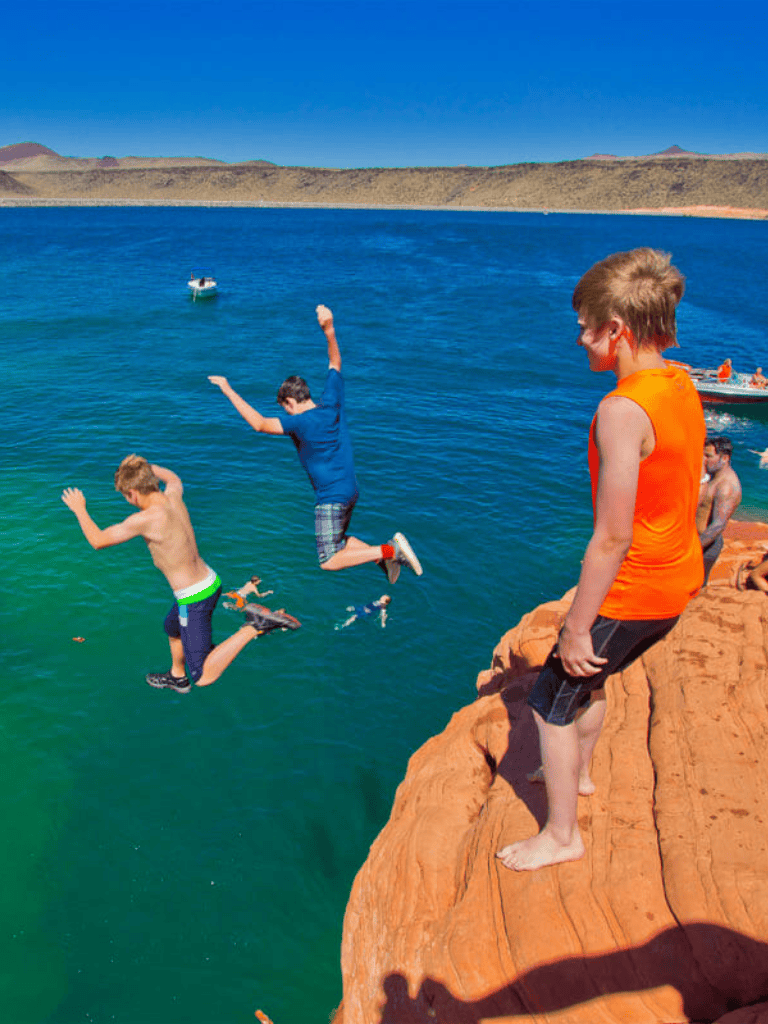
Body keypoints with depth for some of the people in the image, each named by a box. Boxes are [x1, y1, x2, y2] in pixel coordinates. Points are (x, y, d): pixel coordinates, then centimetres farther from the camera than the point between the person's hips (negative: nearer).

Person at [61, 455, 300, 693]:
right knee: (173, 628, 36)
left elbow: (98, 540, -12)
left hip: (194, 600, -9)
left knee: (203, 677, -5)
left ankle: (255, 627, -15)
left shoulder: (147, 519, -24)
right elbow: (174, 479, 25)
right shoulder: (173, 496, -3)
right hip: (211, 582, 9)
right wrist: (145, 467, 34)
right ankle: (177, 677, 58)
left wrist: (79, 509, 3)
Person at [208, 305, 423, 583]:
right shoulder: (332, 403, -1)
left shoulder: (302, 423, -21)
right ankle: (385, 552, 10)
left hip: (331, 497, -8)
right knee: (338, 541, 28)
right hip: (350, 489, 9)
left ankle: (389, 550, -10)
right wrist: (329, 329, 5)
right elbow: (335, 362, 12)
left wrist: (229, 391, -21)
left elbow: (260, 424, -25)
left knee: (329, 561, 0)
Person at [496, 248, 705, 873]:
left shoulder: (623, 409, -27)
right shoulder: (683, 386, 1)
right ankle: (579, 772, 53)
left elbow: (613, 538, -27)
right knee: (589, 676, 29)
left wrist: (577, 629, -18)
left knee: (553, 702, 9)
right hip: (678, 580, 9)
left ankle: (562, 835, 26)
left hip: (632, 591, -9)